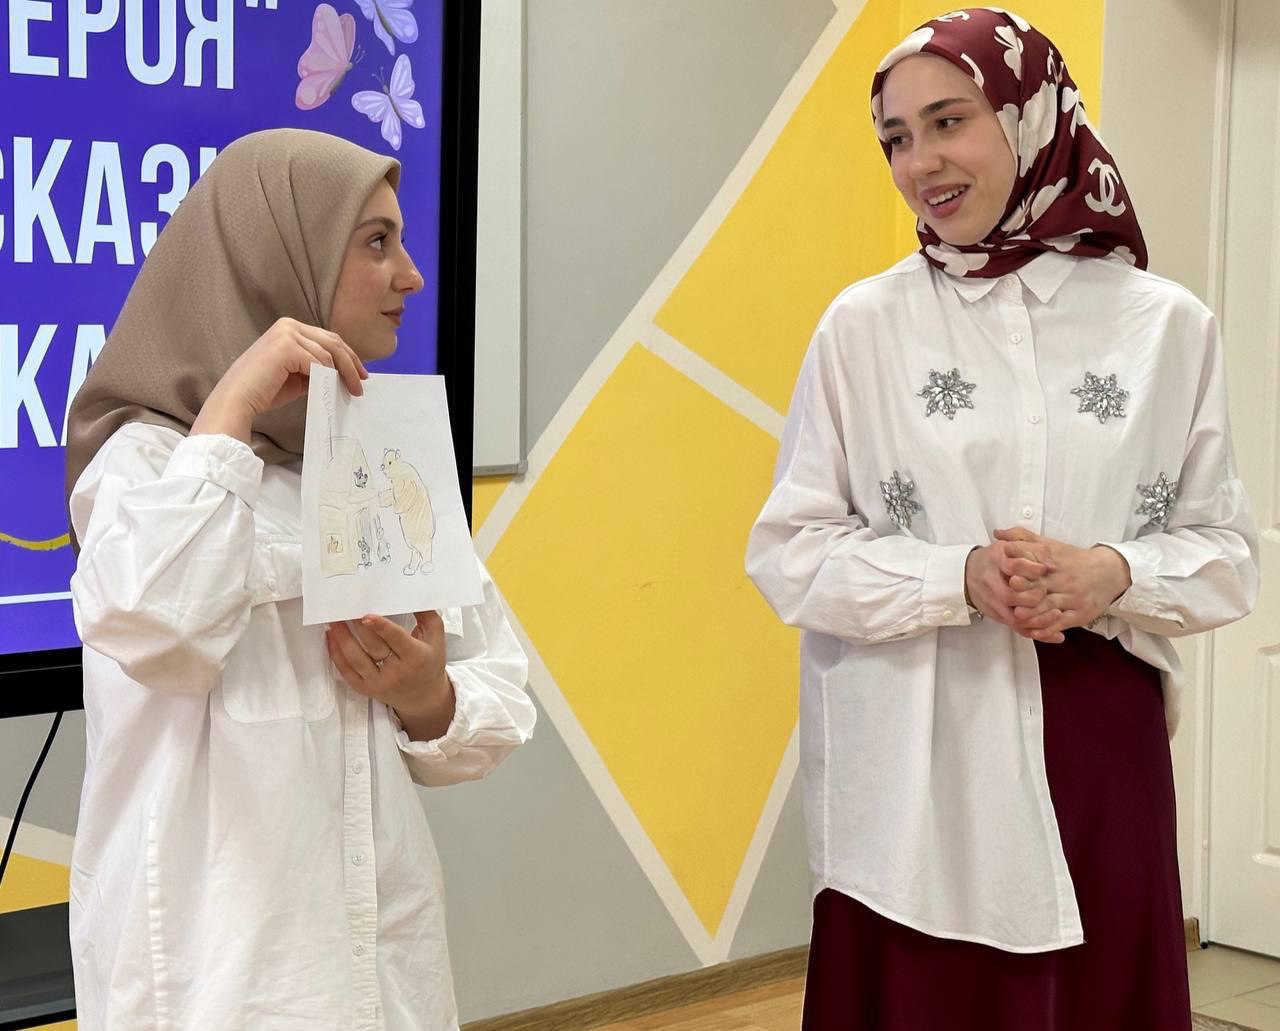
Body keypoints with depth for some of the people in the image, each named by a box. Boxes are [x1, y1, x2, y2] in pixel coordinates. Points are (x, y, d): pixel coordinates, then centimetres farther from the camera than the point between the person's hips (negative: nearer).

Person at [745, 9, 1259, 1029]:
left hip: (1100, 741, 1)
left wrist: (1113, 575, -14)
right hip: (914, 755, -1)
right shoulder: (862, 325, -1)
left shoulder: (1167, 324, 1)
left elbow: (1229, 553, 5)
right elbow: (789, 552, -1)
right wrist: (960, 579, -15)